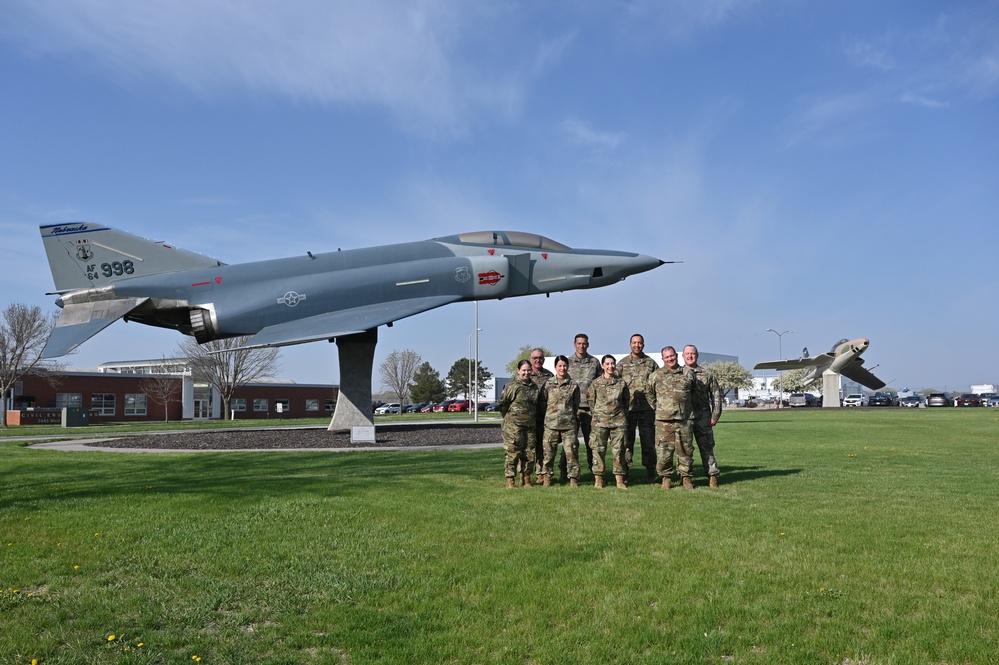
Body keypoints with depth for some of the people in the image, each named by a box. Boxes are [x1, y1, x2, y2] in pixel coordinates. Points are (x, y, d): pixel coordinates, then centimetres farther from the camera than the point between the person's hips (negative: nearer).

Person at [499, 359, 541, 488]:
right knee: (513, 452, -5)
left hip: (530, 425, 6)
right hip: (513, 424, -6)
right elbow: (502, 403, -3)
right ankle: (510, 480, 1)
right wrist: (508, 418, 5)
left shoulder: (534, 387, 12)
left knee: (529, 453, 7)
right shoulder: (512, 386, -7)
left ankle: (526, 478, 18)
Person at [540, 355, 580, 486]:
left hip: (569, 424, 0)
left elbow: (576, 405, 13)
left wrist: (571, 417, 12)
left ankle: (573, 478, 5)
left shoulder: (573, 385, 6)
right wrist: (548, 416, 8)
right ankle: (546, 477, 14)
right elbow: (542, 403, 10)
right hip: (551, 423, 0)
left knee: (571, 451, -2)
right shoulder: (548, 384, 5)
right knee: (548, 451, 4)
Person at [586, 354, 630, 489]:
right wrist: (597, 412, 7)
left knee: (619, 450, 1)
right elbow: (590, 399, 9)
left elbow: (626, 401, 16)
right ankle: (598, 479, 7)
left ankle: (620, 479, 8)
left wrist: (623, 414, 12)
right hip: (600, 421, -1)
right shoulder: (596, 383, 2)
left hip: (618, 422, 1)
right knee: (598, 450, 0)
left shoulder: (621, 382, 7)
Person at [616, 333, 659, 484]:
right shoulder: (622, 363, 8)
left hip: (647, 408, 1)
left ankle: (650, 472, 12)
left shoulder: (651, 363, 10)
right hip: (628, 408, 0)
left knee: (648, 441, 3)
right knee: (627, 440, 3)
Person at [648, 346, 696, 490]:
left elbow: (694, 393, 22)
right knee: (664, 451, -1)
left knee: (686, 450, 4)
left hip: (684, 419, 1)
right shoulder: (656, 375, 6)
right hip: (664, 420, -1)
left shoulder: (688, 374, 10)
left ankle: (687, 478, 15)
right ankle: (666, 477, 12)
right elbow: (649, 394, 15)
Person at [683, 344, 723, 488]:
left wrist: (715, 416, 0)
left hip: (703, 418, -1)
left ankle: (713, 476, 5)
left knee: (707, 447, 0)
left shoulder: (708, 374, 7)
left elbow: (716, 395, 7)